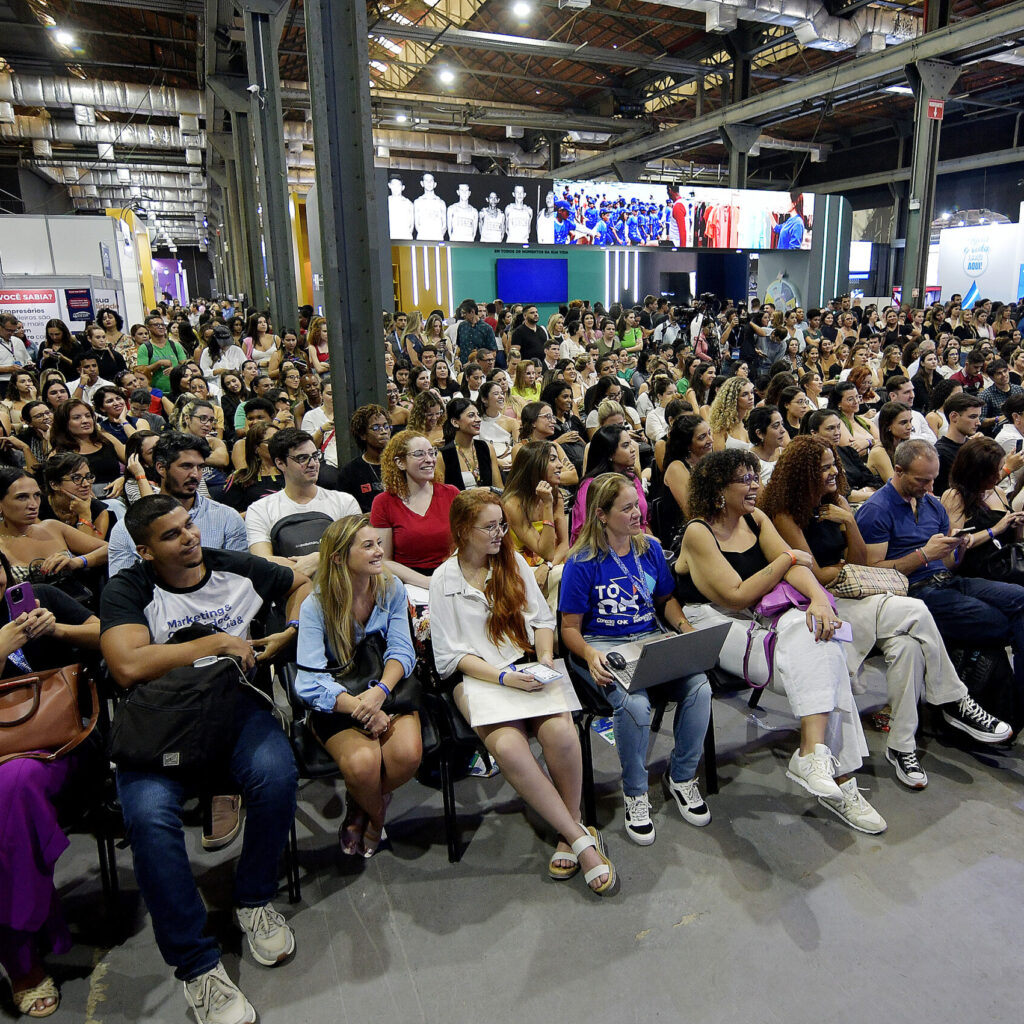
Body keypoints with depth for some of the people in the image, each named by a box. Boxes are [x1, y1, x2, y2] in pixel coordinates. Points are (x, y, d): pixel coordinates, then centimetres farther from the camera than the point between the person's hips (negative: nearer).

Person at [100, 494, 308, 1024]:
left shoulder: (236, 568, 10)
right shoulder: (127, 590, 0)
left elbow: (303, 583, 25)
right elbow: (129, 666, -17)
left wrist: (289, 634, 8)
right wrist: (220, 643, -12)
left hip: (234, 704, 2)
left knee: (275, 776, -28)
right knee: (147, 813, -29)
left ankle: (253, 900, 2)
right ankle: (197, 965, -10)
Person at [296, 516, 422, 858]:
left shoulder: (392, 589, 0)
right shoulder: (315, 606, -11)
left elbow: (402, 651, -6)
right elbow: (310, 682, -18)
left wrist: (380, 692, -27)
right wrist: (361, 708, -29)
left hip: (388, 691, 3)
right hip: (336, 704, -2)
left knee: (407, 753, -27)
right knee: (362, 761, -31)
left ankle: (360, 809, 9)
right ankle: (376, 814, 8)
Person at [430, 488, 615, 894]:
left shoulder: (513, 562, 11)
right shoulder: (444, 581, 0)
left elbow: (542, 619, 14)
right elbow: (453, 655, -4)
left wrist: (545, 656, -6)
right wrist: (503, 677, -18)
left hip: (527, 669, 3)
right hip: (477, 677, -2)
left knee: (560, 730, -28)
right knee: (509, 745, -32)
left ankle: (568, 835, -6)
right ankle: (581, 839, -17)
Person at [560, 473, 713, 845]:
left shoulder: (650, 549, 9)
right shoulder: (582, 563, -7)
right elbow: (570, 628, -4)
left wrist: (686, 628, 2)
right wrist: (589, 655, -24)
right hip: (603, 646, -4)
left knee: (699, 686, -23)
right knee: (634, 703, -33)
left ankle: (681, 777, 2)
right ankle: (635, 793, -5)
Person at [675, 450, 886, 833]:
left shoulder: (754, 517, 11)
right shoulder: (698, 533, -11)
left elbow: (795, 565, -1)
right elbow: (738, 597, -16)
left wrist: (819, 597, -21)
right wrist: (787, 560, -8)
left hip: (757, 618, 6)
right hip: (713, 625, -6)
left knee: (818, 639, -23)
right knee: (816, 656, -25)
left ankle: (814, 753, -20)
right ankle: (836, 775, -23)